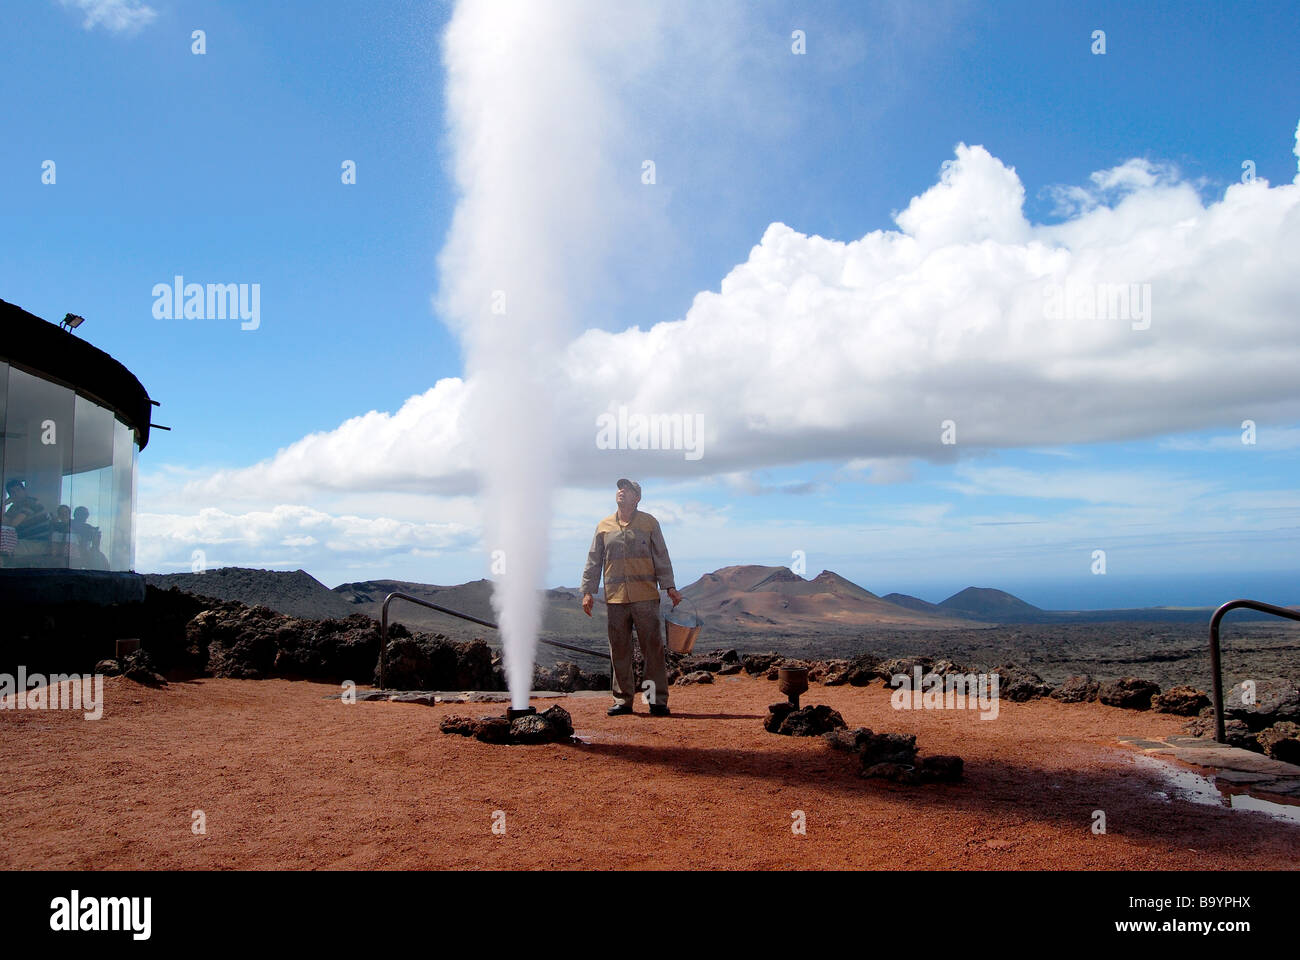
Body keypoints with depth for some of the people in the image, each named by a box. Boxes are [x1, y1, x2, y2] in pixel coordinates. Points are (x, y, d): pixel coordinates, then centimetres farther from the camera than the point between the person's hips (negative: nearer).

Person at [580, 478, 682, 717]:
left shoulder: (649, 523, 8)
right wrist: (588, 591, 5)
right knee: (619, 650, 4)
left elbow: (661, 558, 7)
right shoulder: (604, 526, 13)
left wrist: (670, 587, -2)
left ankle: (658, 700, 4)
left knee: (653, 648, -3)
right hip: (615, 599, 2)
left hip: (645, 597, -2)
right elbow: (594, 562, 13)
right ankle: (622, 700, 12)